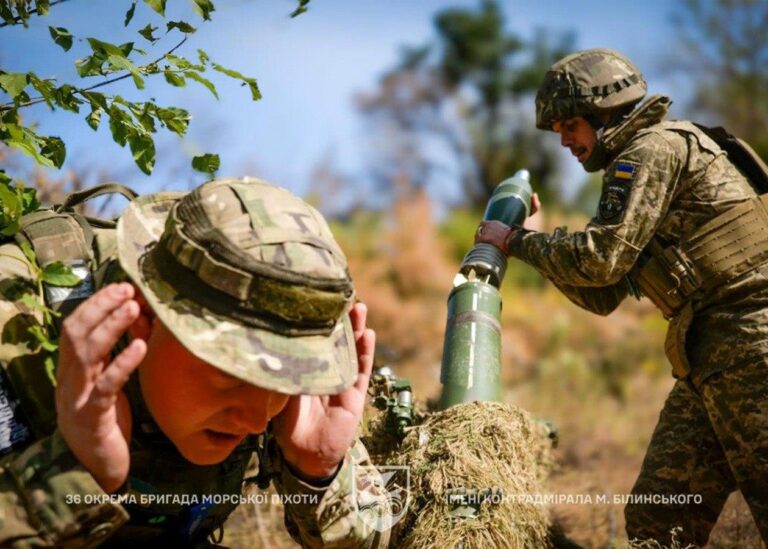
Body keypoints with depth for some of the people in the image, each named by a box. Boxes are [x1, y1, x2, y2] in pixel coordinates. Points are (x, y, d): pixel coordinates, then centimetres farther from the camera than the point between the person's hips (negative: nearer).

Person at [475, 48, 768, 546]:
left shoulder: (653, 147, -6)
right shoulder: (635, 164, 23)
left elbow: (601, 258, -15)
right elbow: (602, 296, 23)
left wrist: (518, 241, -1)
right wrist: (536, 240, 15)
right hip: (712, 354, 10)